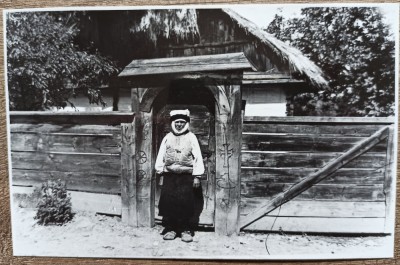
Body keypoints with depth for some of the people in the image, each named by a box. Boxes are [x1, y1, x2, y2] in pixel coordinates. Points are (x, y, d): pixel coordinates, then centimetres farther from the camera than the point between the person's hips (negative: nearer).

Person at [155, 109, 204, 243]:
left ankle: (186, 230, 14)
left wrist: (197, 176, -7)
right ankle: (170, 229, 19)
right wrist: (160, 172, 5)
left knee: (187, 203, -1)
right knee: (169, 202, 3)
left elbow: (197, 157, -2)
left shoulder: (191, 137, 1)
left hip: (187, 176, -2)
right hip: (170, 176, 2)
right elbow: (161, 156, 11)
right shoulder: (167, 138, 8)